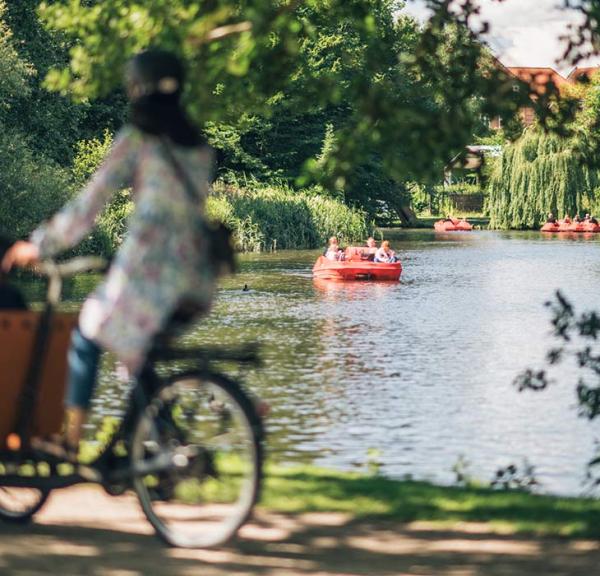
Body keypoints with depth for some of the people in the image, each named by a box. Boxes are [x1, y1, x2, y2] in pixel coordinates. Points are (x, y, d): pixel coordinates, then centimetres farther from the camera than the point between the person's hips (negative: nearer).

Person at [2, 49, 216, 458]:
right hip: (196, 276, 6)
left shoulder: (136, 139, -2)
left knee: (88, 337, 12)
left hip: (147, 268, -6)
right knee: (145, 354, 24)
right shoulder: (199, 145, 15)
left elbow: (89, 205, -3)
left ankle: (72, 441, 10)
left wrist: (39, 245, 6)